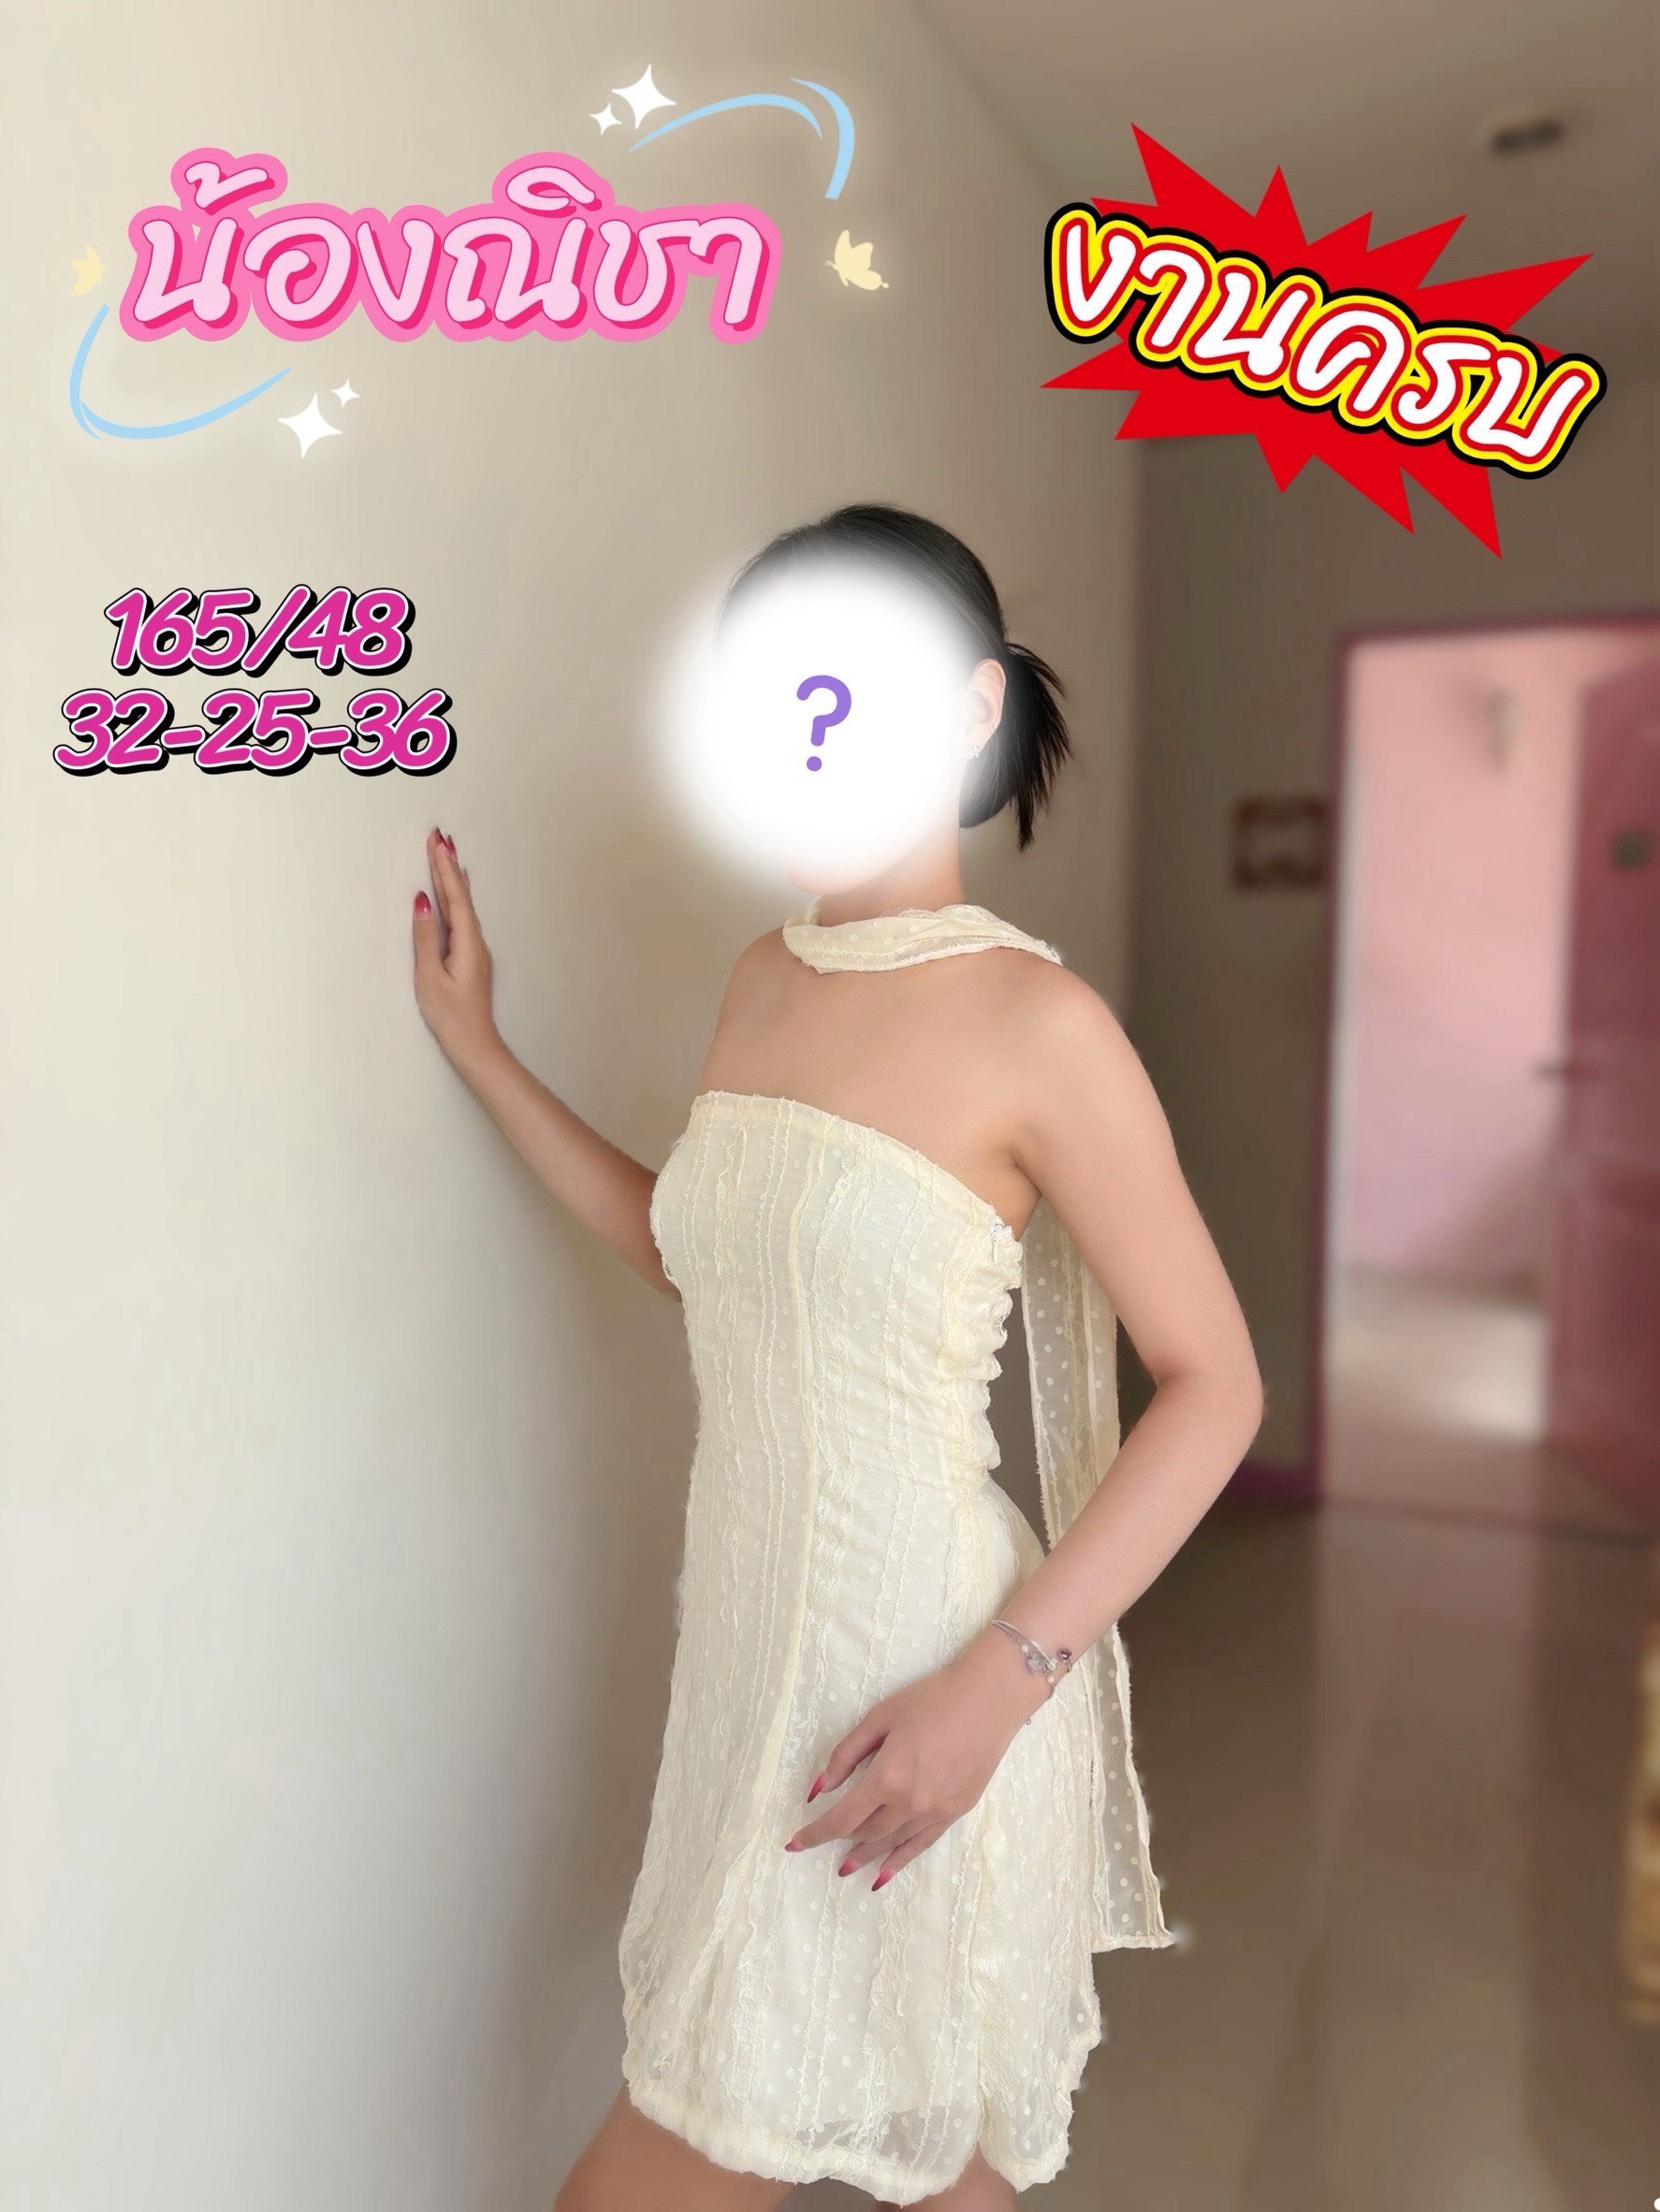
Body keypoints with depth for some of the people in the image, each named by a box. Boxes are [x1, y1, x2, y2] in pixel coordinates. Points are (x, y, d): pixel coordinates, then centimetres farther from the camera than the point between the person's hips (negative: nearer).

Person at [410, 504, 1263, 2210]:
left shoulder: (1032, 1018, -16)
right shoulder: (766, 979, 4)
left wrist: (999, 1681, -19)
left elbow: (1214, 1384, -12)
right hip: (752, 1638, 6)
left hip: (913, 1691, -6)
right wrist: (477, 1047, 15)